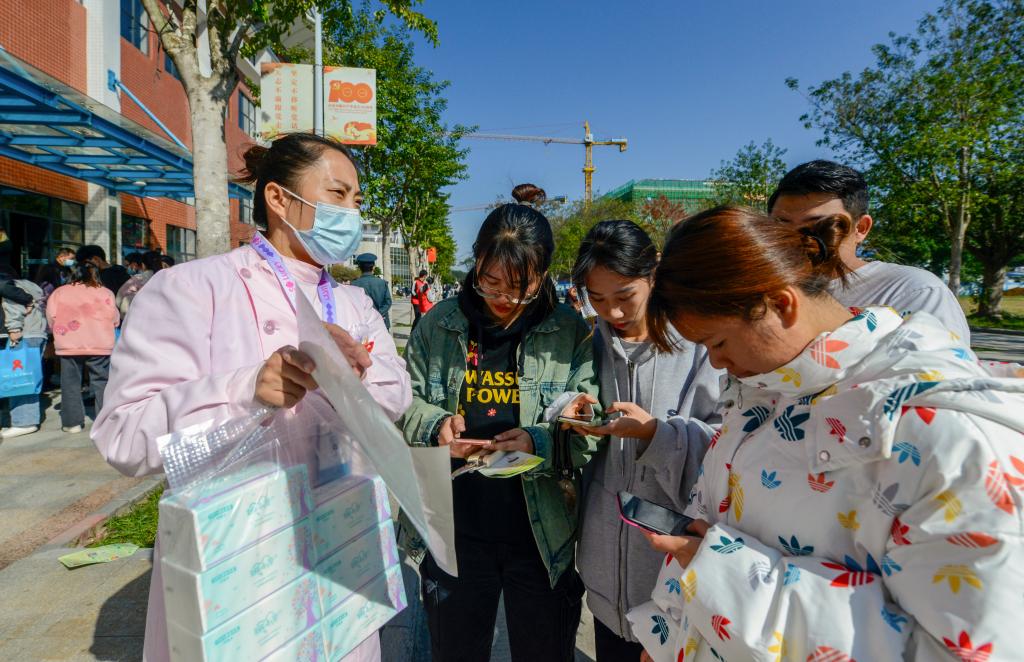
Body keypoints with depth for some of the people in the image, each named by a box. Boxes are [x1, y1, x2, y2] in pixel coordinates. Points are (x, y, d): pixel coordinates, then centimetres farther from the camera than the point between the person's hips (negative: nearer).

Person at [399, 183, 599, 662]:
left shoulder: (571, 333, -6)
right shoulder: (439, 324, -1)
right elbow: (407, 402, 4)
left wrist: (541, 443, -26)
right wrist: (436, 426, -15)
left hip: (544, 534, -1)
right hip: (454, 531, 2)